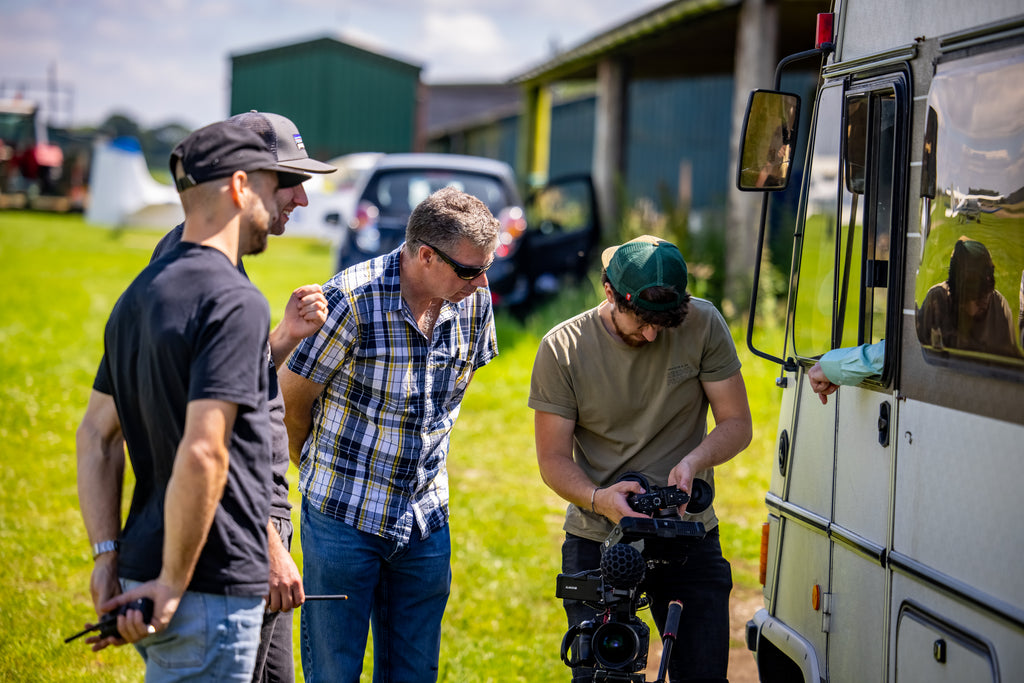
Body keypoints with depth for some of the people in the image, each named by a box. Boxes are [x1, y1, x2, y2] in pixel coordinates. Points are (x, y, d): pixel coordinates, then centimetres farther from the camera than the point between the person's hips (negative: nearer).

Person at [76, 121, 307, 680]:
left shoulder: (140, 293, 12)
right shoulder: (235, 302, -17)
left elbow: (95, 435, 14)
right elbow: (203, 452, -25)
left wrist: (108, 556, 10)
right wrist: (173, 584, -18)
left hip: (142, 571, 9)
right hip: (211, 588, -9)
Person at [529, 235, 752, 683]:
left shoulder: (702, 324, -6)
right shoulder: (562, 348, -9)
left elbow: (736, 424, -2)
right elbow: (553, 460, -5)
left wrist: (693, 461, -22)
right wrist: (599, 498, -26)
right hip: (597, 544, -1)